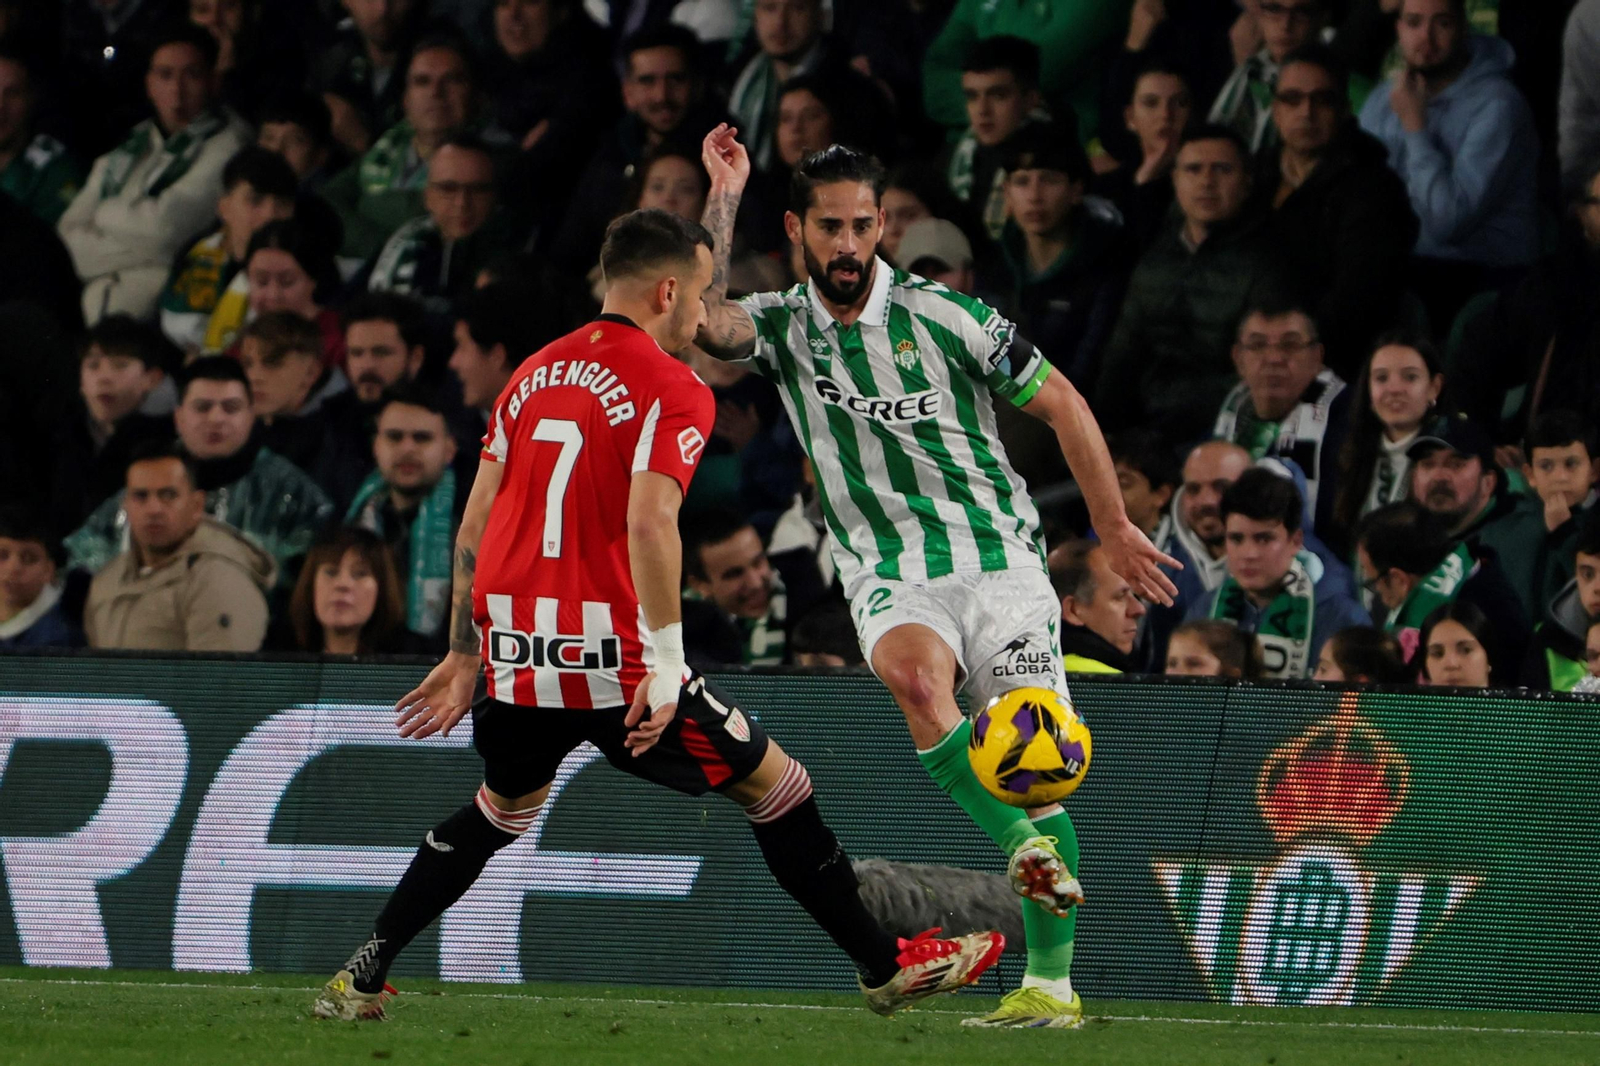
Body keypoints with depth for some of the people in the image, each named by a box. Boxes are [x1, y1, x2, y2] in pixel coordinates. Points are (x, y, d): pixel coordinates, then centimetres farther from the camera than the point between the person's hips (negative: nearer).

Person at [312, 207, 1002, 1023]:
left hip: (513, 655, 6)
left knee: (501, 809, 30)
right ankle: (885, 969, 15)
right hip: (611, 662, -6)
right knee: (774, 784, 10)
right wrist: (665, 664, -19)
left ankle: (359, 980, 24)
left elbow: (474, 524, 15)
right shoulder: (673, 391, -6)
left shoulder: (534, 375, 15)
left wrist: (464, 656, 22)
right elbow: (648, 521, -20)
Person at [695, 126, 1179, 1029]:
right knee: (912, 672, -35)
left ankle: (1051, 983, -2)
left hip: (1001, 558, -1)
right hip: (891, 573, 1)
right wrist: (723, 199, -17)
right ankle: (1025, 849, -36)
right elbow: (706, 320, -17)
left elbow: (1061, 403, 7)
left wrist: (1115, 530, 9)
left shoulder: (941, 316, -2)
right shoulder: (783, 327, 6)